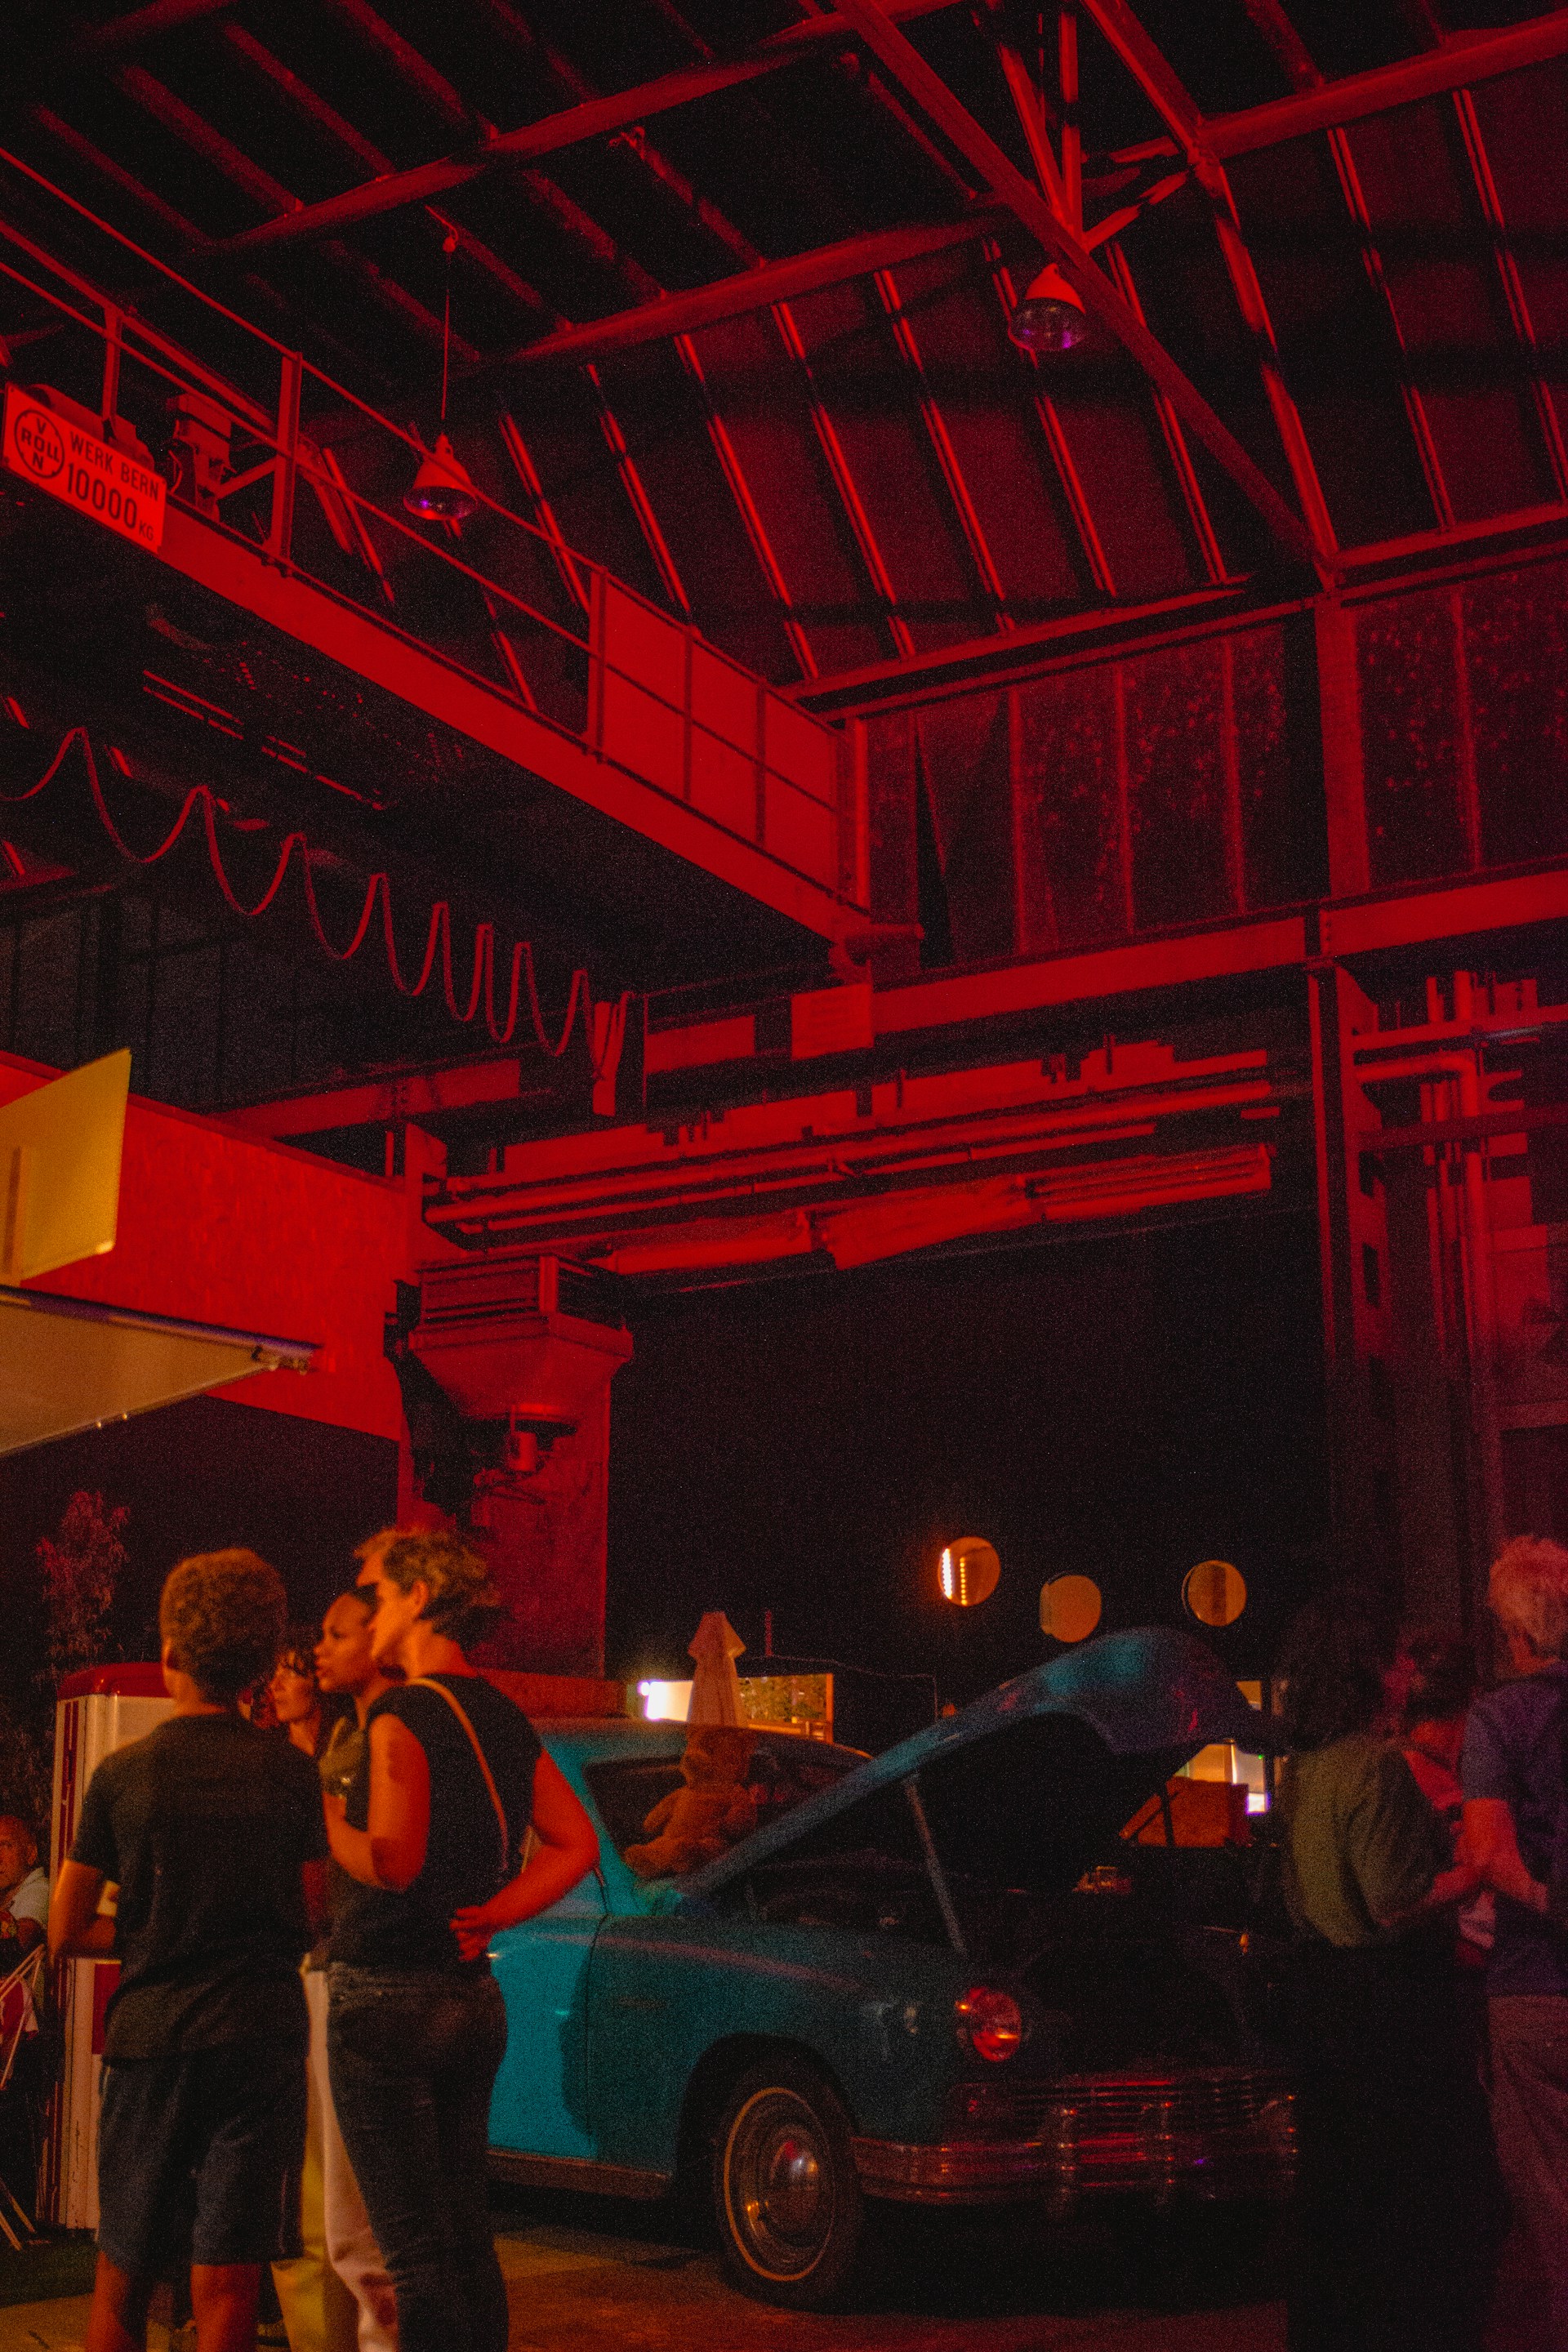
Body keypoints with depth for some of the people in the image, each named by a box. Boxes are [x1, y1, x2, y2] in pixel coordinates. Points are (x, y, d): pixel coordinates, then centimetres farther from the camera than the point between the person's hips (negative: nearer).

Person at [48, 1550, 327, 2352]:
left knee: (122, 2283, 15)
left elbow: (66, 1933, 3)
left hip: (149, 2037, 0)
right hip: (262, 2038, 0)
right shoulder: (292, 1773, 0)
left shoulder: (123, 1773, -1)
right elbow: (312, 1921, 8)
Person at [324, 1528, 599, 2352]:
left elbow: (390, 1864, -21)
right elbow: (578, 1845, 13)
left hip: (388, 1998, -8)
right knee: (468, 2242, 15)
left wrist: (325, 1813, -7)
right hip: (473, 1997, 8)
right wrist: (497, 1913, 8)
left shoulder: (403, 1712, -13)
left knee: (417, 2253, -5)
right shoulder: (505, 1717, 11)